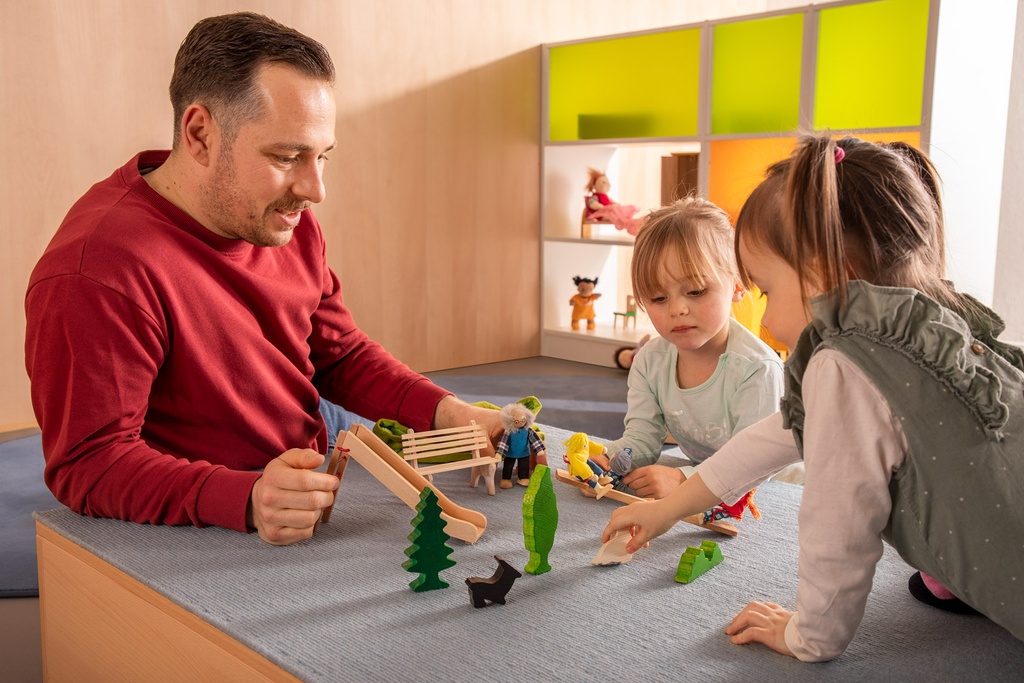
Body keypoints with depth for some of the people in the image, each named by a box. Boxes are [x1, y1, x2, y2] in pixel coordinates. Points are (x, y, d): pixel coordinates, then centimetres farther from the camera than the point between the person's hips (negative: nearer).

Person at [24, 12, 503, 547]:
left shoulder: (286, 224, 4)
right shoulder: (96, 270, -23)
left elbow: (341, 355, 12)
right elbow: (87, 464, -21)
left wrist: (445, 413, -5)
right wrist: (246, 499, -37)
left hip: (312, 515, 7)